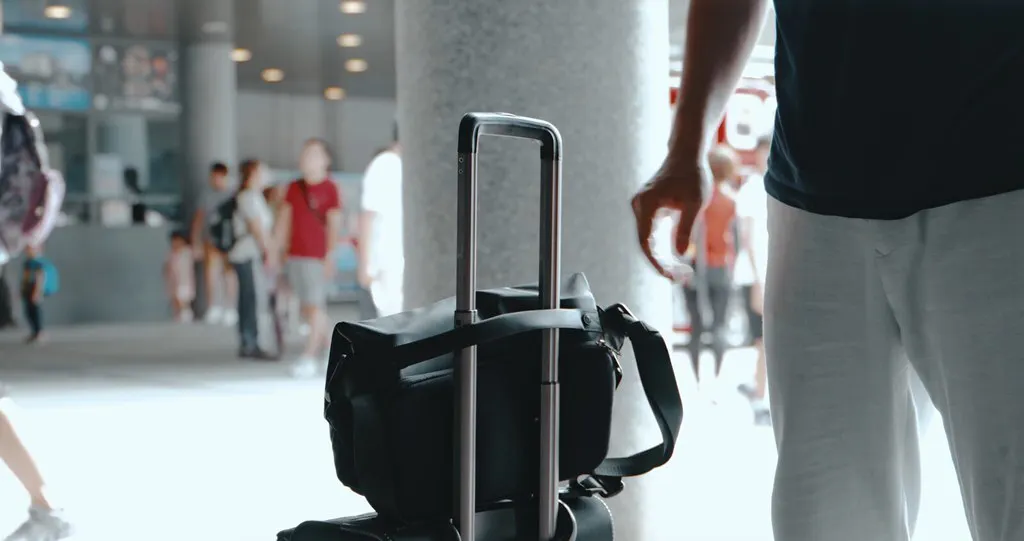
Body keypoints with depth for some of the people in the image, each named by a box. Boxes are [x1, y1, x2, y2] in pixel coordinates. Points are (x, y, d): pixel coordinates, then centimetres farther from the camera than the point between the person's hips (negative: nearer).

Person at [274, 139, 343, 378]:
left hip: (316, 257, -6)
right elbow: (283, 220, 14)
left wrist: (330, 255, -14)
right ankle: (328, 338, 28)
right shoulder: (294, 188, 12)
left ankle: (310, 356, -3)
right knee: (305, 307, 10)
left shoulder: (329, 189, -5)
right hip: (294, 255, 6)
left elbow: (334, 225, -9)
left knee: (315, 306, -5)